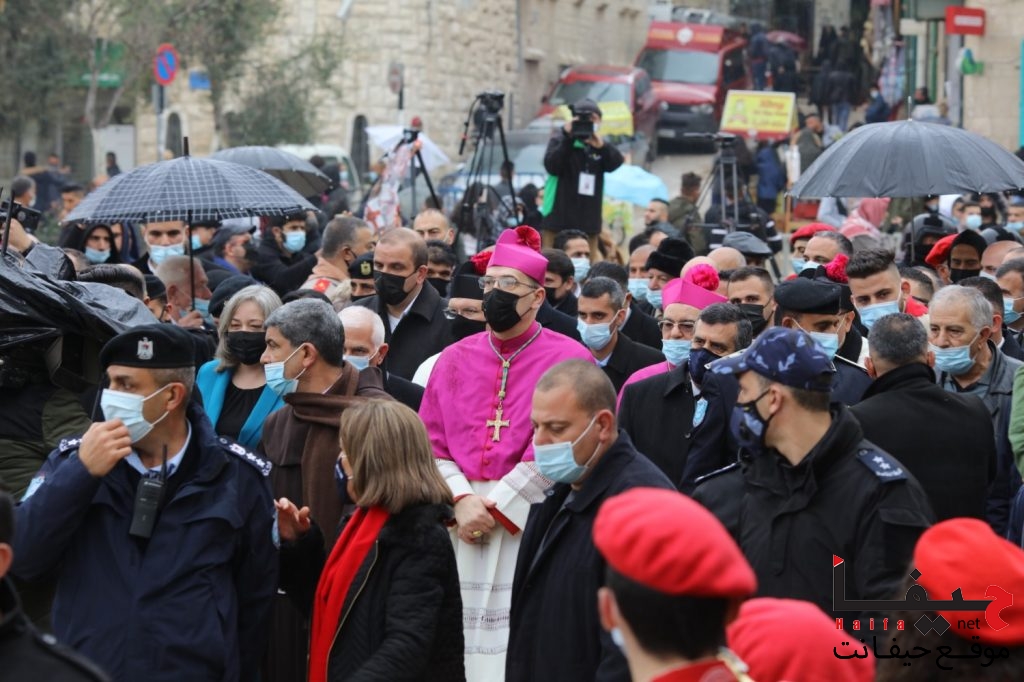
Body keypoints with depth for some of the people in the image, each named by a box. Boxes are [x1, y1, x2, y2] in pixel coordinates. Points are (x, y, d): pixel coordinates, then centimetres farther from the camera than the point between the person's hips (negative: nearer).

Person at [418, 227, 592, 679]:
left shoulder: (568, 359, 0)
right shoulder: (456, 359, 15)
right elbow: (431, 442, 11)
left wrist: (494, 506, -11)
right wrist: (461, 500, -6)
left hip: (528, 519, -4)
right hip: (461, 524, 4)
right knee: (461, 634, 1)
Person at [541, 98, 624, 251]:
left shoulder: (600, 145, 13)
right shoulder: (560, 141, 2)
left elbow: (616, 163, -5)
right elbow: (552, 166, -14)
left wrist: (602, 146, -23)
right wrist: (568, 139, -20)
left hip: (589, 217, 4)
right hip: (560, 215, -4)